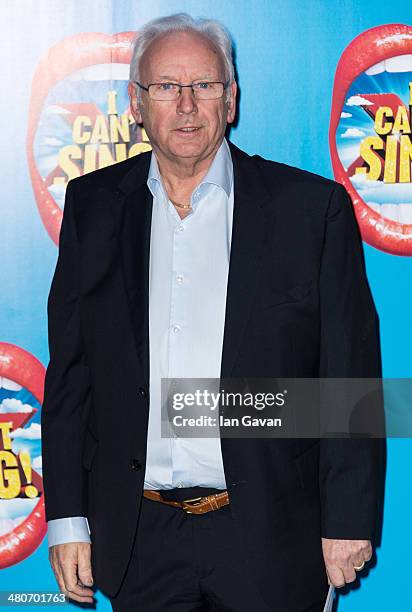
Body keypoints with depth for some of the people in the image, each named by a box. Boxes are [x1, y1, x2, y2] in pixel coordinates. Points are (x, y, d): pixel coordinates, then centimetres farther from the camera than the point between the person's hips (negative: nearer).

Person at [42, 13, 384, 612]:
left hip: (267, 542, -2)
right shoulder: (93, 204, 4)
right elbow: (69, 374, 6)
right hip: (138, 541, 2)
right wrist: (68, 518, 3)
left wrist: (349, 520, -5)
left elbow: (350, 379, -3)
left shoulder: (314, 207, -4)